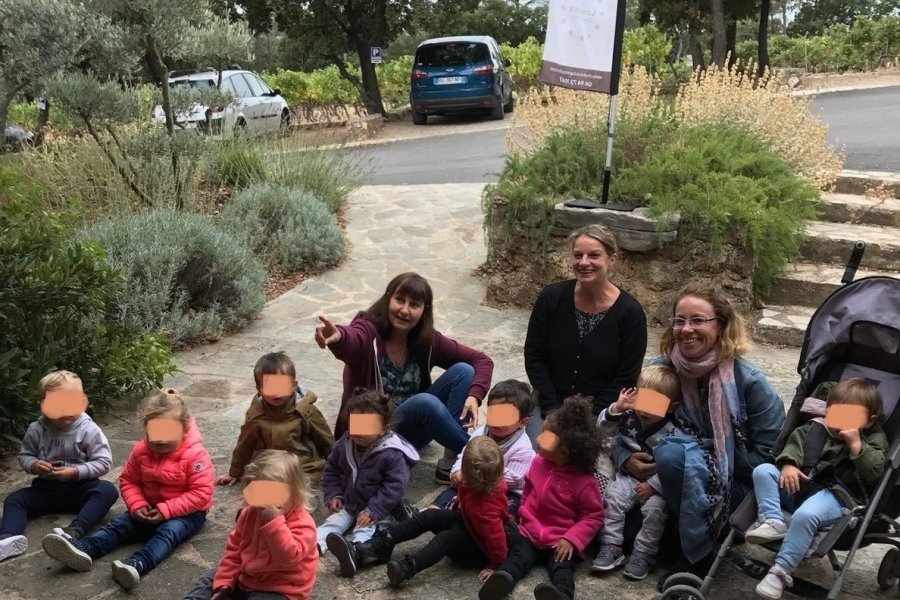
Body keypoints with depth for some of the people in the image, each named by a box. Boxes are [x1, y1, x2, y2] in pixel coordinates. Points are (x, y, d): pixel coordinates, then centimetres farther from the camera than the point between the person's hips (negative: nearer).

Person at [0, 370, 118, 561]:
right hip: (47, 488, 4)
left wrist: (76, 472, -22)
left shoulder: (89, 430, -10)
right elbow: (24, 456, 11)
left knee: (107, 491, -33)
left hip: (81, 487, -4)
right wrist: (33, 465, -12)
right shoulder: (36, 430, -1)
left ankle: (74, 531, -53)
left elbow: (104, 462, -11)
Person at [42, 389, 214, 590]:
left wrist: (166, 510, -27)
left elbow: (200, 494, -22)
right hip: (150, 508, 6)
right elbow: (128, 481, 6)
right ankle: (83, 549, -39)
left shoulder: (195, 455, -20)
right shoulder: (141, 450, -3)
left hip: (187, 512, -6)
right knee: (118, 524, -15)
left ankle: (136, 565, -60)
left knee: (168, 532, -35)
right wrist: (137, 505, -14)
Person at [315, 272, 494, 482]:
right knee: (425, 402, -34)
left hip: (414, 426, 6)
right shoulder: (369, 331, -18)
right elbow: (351, 341, -43)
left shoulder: (427, 339, -4)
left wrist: (474, 395, -22)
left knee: (463, 370, -13)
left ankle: (450, 463, -19)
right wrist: (338, 336, -69)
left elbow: (482, 360, -1)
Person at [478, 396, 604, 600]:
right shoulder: (539, 462, 2)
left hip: (561, 541, -5)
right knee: (517, 556, -23)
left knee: (562, 567, -29)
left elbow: (593, 516, -11)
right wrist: (524, 513, 15)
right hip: (531, 531, 5)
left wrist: (571, 539, -21)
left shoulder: (584, 482, -16)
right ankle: (503, 578, -49)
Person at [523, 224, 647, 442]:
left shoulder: (630, 312, -11)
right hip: (551, 404, 2)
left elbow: (626, 378, -8)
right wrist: (553, 411, -9)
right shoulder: (551, 297, -6)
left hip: (600, 412, -2)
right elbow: (534, 357, -2)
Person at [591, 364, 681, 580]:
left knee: (654, 508, -26)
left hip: (657, 483, -4)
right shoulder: (628, 417, -6)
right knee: (613, 497, -18)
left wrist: (653, 486, -23)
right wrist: (616, 409, -19)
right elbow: (602, 430, -3)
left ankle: (642, 554, -8)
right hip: (629, 476, 4)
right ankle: (611, 547, -8)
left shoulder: (672, 434, -19)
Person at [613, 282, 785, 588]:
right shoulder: (661, 369, -7)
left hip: (737, 488, -4)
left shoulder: (749, 381, -16)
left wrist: (712, 464, -17)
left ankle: (698, 551, -14)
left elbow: (769, 455, -14)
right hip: (687, 484, 4)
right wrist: (626, 458, -21)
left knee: (670, 454, -33)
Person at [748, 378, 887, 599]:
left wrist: (856, 444, -15)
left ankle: (781, 570, -28)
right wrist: (788, 464, -7)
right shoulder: (816, 427, 19)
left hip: (836, 495, -6)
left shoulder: (874, 440, 9)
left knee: (805, 515, -36)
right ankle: (772, 521, -26)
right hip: (799, 484, 6)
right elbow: (796, 441, 13)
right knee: (763, 471, -13)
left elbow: (874, 473, -6)